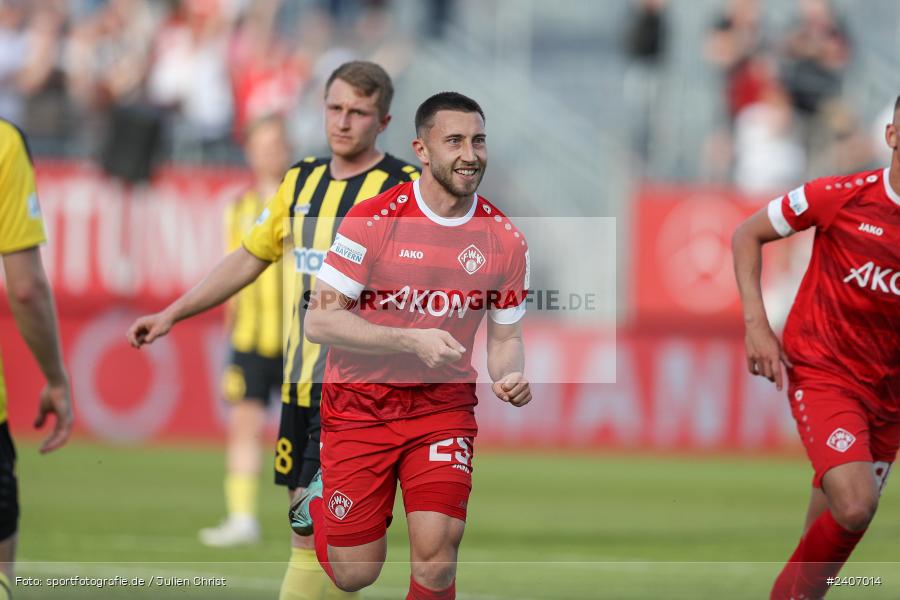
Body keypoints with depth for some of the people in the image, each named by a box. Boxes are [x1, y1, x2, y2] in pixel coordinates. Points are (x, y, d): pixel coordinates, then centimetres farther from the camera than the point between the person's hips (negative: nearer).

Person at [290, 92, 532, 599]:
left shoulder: (506, 239, -3)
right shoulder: (374, 220, -14)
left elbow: (505, 337, 8)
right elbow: (319, 321, -15)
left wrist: (512, 377, -15)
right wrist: (413, 340, -25)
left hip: (444, 403, 2)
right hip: (360, 402, -2)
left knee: (436, 556, -17)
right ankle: (321, 501, 36)